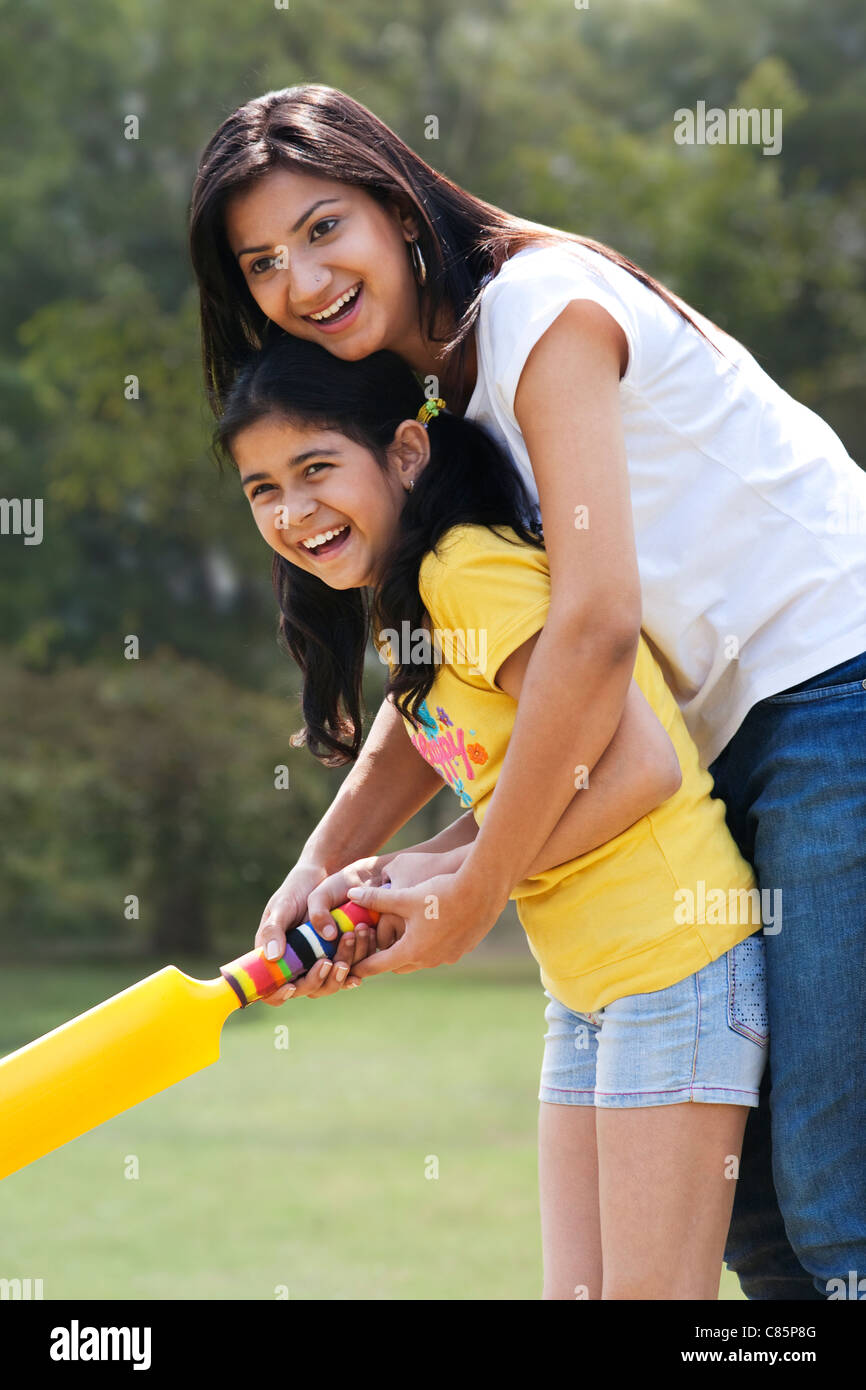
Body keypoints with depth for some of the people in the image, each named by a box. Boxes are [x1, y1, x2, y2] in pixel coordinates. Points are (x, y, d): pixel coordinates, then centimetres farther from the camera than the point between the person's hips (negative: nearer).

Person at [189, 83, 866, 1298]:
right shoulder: (431, 391, 14)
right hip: (738, 741, 10)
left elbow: (596, 622, -21)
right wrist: (324, 862, -5)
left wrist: (470, 900, -16)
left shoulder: (540, 302, -13)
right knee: (734, 1185, 8)